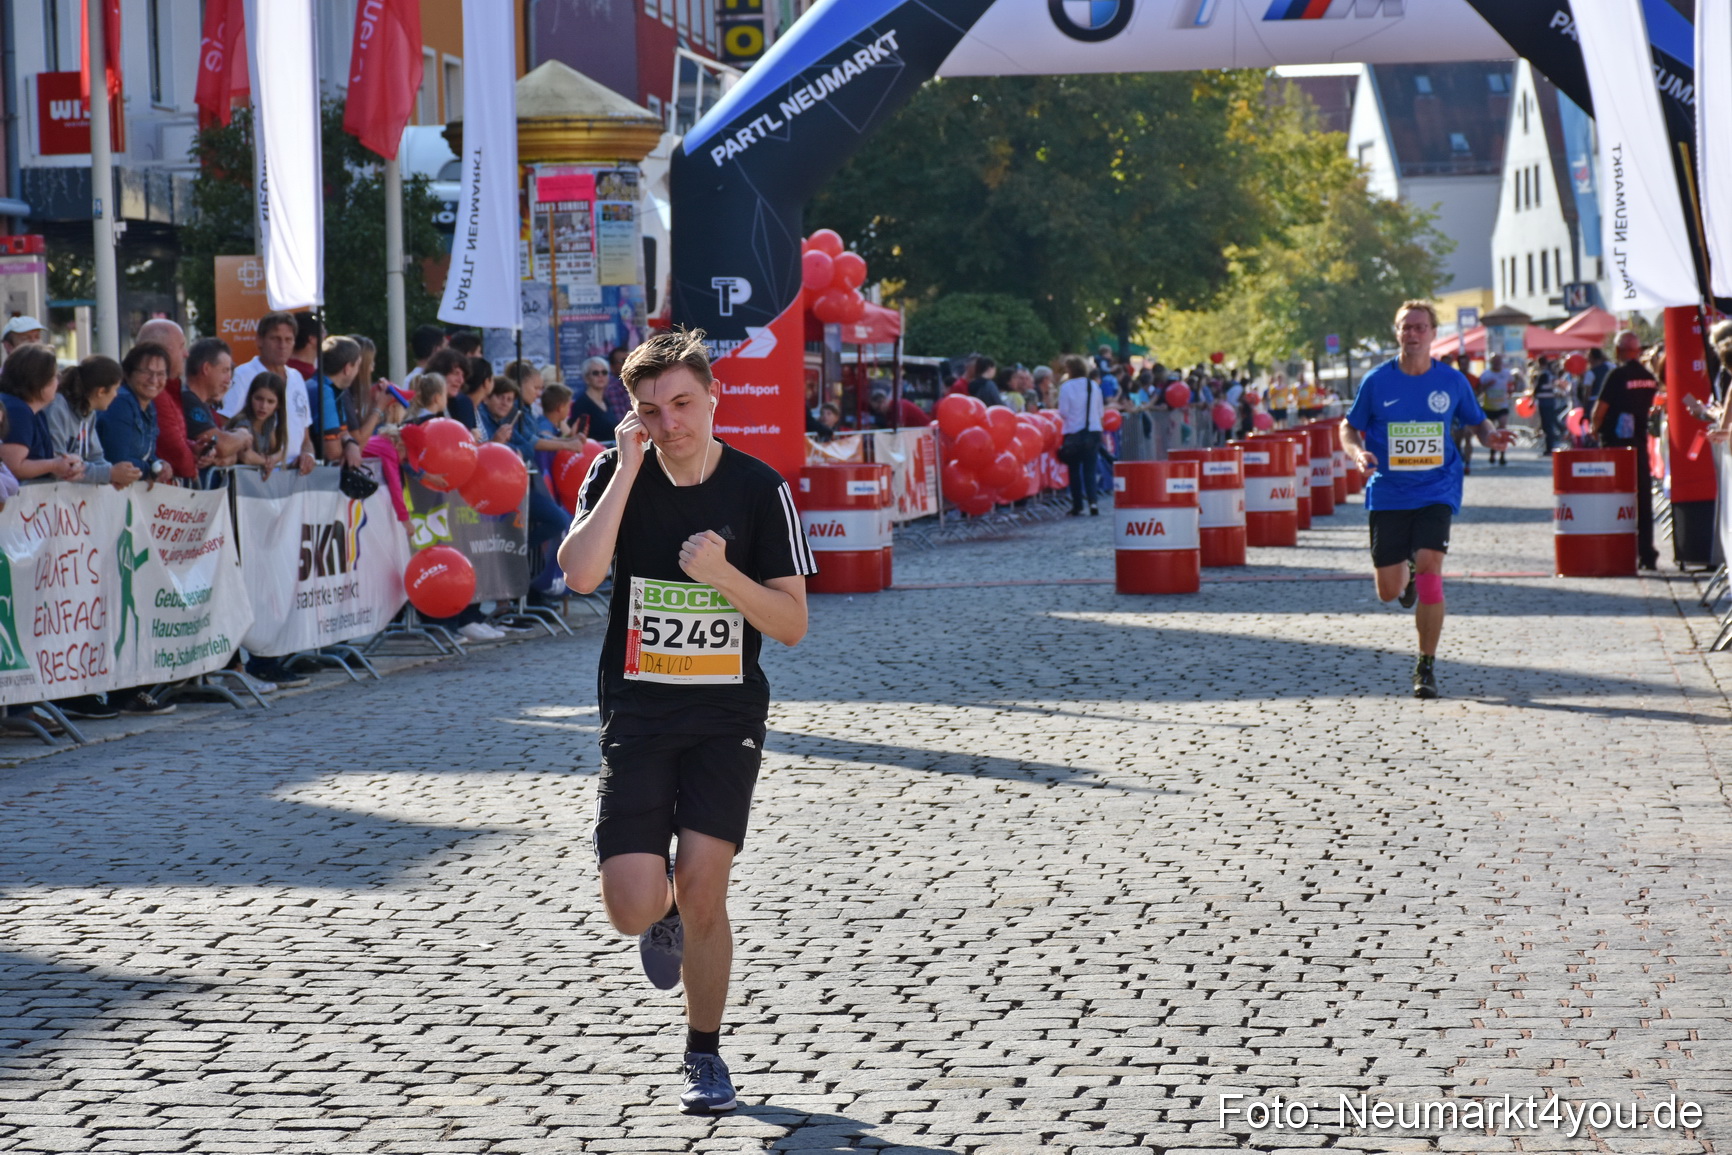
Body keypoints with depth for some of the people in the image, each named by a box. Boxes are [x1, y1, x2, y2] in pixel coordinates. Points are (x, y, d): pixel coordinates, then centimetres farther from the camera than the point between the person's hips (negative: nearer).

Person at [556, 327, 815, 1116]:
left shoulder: (760, 489, -6)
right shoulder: (617, 475, -4)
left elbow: (792, 624, -5)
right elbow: (579, 574, -21)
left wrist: (723, 575, -22)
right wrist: (629, 470, -21)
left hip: (726, 715, -1)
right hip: (637, 711, 1)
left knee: (702, 888, -11)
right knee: (632, 910, -9)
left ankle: (704, 1053, 12)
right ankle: (665, 913, 31)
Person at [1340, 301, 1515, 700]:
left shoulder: (1452, 381, 0)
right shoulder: (1377, 381, -2)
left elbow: (1478, 423, 13)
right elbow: (1348, 428, 6)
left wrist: (1491, 437, -10)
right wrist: (1357, 452, -15)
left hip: (1436, 491, -1)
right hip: (1388, 494, 1)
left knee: (1429, 567, -19)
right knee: (1388, 591, 2)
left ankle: (1426, 666, -5)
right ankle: (1405, 574, 43)